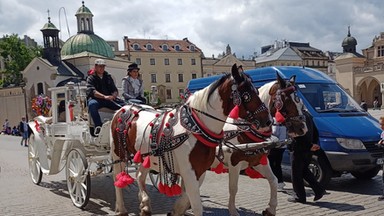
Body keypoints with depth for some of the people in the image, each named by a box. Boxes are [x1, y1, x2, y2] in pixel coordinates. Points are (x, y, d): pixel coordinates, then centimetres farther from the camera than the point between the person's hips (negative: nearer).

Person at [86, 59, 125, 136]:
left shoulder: (108, 77, 21)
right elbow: (92, 91, -12)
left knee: (123, 104, -22)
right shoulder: (91, 78, 6)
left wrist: (113, 96, -11)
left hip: (109, 99, 4)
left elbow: (115, 90, 15)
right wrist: (104, 96, -28)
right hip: (96, 99, -4)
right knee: (92, 104, -39)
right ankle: (98, 126, -39)